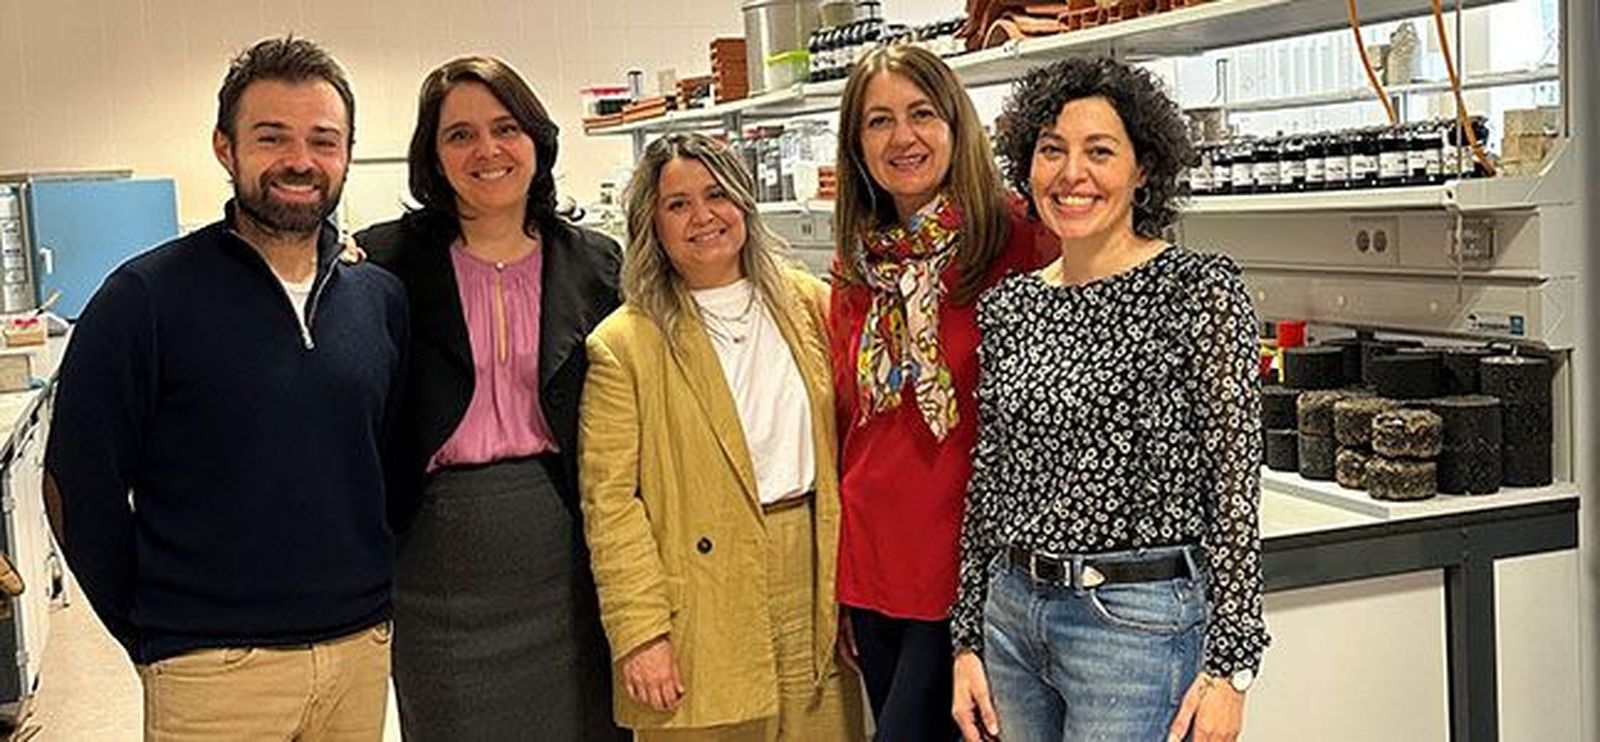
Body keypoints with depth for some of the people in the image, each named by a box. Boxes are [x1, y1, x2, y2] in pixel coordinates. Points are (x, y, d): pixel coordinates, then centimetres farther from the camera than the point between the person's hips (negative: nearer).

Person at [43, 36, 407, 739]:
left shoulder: (381, 297, 3)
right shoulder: (145, 297, -9)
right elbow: (80, 485, -7)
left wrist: (376, 592, 8)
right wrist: (151, 637, -3)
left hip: (364, 648, 4)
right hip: (213, 670, -4)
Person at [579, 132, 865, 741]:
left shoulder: (809, 303, 7)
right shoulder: (623, 345, -5)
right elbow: (610, 503, -8)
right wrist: (639, 633, -13)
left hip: (816, 593, 4)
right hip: (702, 623, -3)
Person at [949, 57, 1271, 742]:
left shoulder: (1199, 289, -8)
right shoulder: (1006, 305, 6)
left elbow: (1235, 481, -10)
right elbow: (986, 481, 11)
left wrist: (1230, 664, -12)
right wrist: (969, 639, 10)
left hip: (1137, 623, -5)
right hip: (1012, 614, 6)